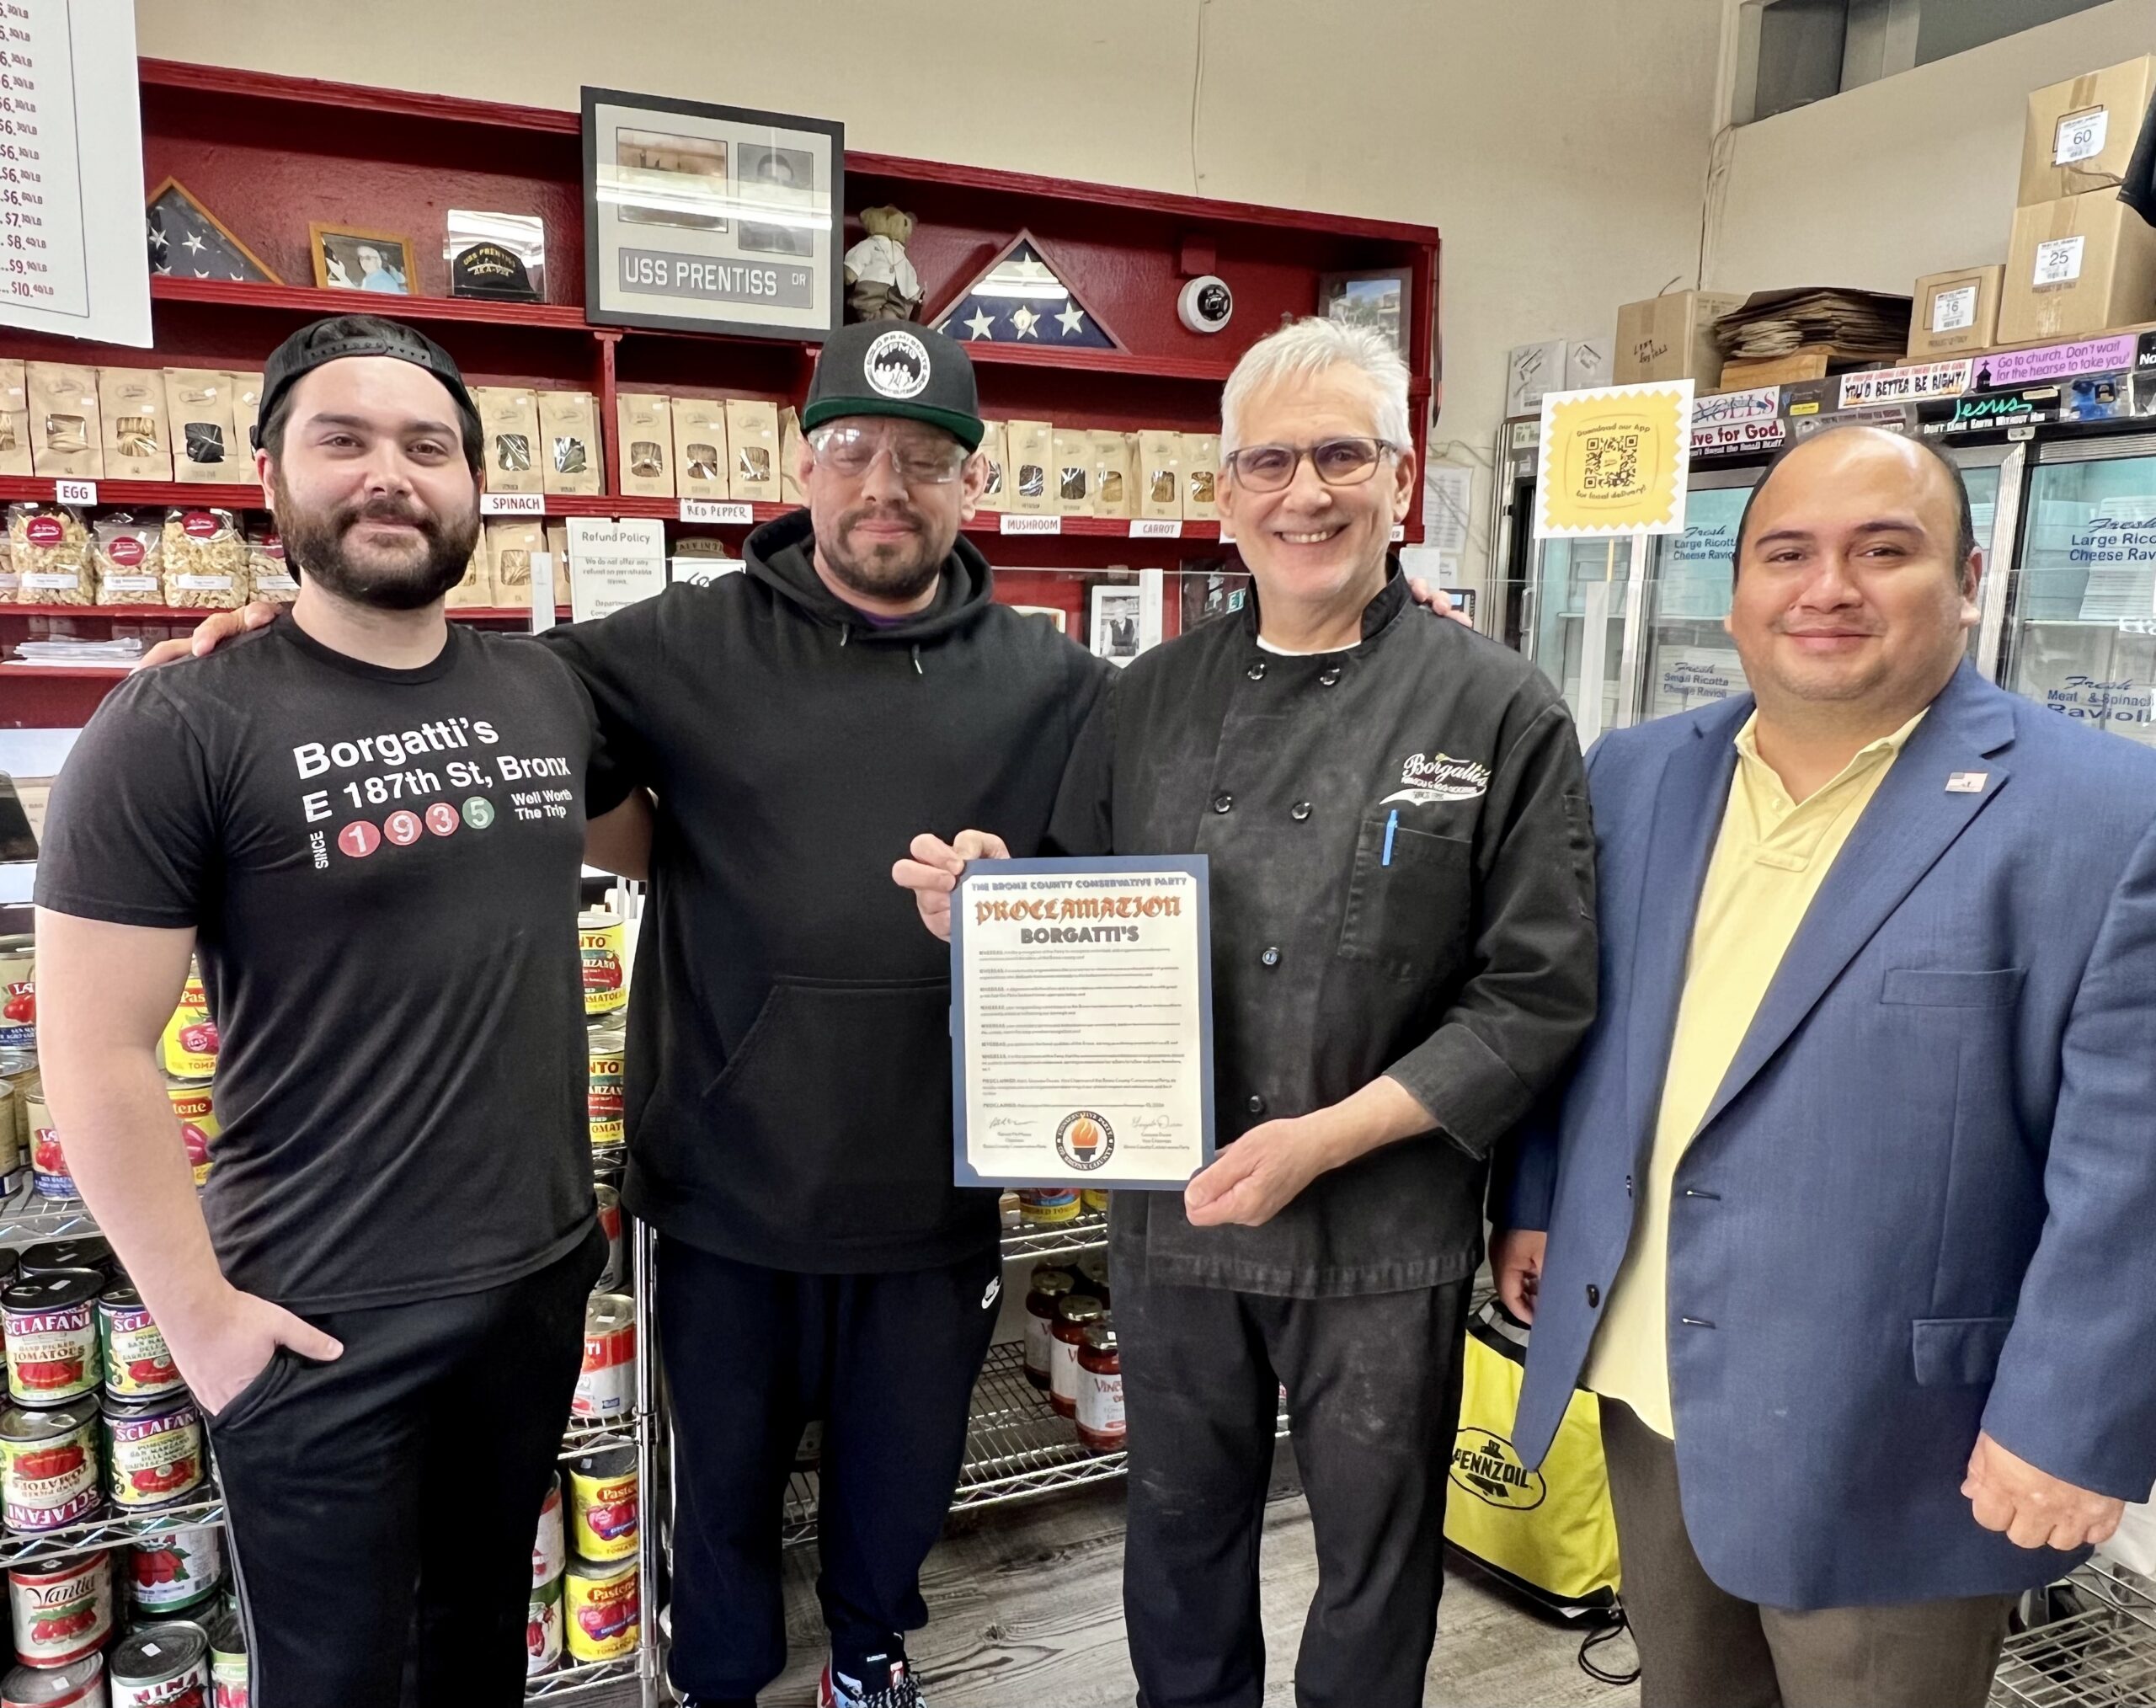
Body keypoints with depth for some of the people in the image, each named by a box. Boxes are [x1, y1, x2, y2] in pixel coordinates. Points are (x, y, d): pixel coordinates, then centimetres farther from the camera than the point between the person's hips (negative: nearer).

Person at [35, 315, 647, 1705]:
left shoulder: (548, 691, 1)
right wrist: (198, 1313, -12)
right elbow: (95, 1057, -13)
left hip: (545, 1275, 5)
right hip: (321, 1323, -4)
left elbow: (627, 835, 21)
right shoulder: (178, 726, -14)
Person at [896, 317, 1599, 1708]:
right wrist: (988, 917, -11)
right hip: (1174, 1215, 3)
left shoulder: (1500, 711, -8)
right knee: (1181, 1534, 23)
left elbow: (1539, 996, -11)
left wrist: (1328, 1138, -20)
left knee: (1374, 1556, 18)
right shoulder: (1149, 702, 2)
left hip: (1387, 1234, -3)